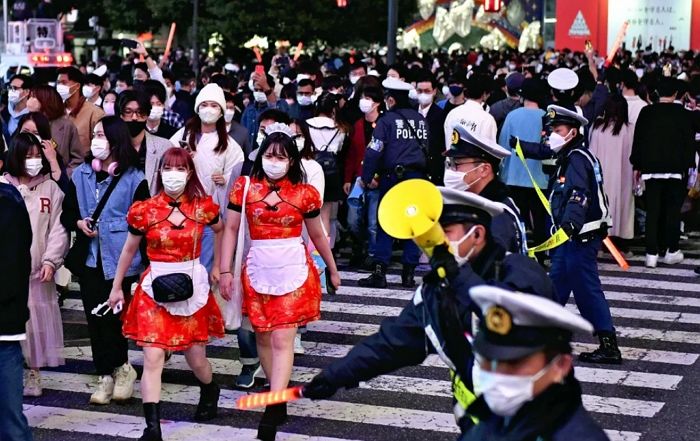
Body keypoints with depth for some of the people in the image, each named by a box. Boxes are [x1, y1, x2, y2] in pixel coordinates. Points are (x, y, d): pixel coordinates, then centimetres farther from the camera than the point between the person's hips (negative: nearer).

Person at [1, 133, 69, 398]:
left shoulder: (50, 188, 6)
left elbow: (57, 229, 3)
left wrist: (51, 261, -8)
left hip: (37, 270, 1)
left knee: (35, 321, 5)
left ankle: (33, 373, 16)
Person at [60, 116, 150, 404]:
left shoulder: (134, 179, -4)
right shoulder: (80, 175, 8)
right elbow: (67, 213, 15)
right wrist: (79, 223, -7)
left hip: (120, 259, -4)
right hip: (90, 258, 4)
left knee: (112, 316, -6)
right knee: (95, 317, 5)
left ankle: (113, 371, 14)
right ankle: (111, 372, 16)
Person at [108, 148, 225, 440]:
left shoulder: (203, 207, -5)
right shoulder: (145, 211, -7)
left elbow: (222, 231, 17)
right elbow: (129, 250, 7)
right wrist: (116, 287, 14)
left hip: (192, 287, 1)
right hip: (155, 288, -1)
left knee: (196, 358, 11)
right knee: (152, 358, -11)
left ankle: (210, 392, 46)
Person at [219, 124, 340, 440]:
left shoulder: (305, 193, 0)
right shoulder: (244, 188, 1)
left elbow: (317, 235, 11)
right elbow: (231, 229, 3)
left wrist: (333, 270, 20)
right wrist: (225, 271, -2)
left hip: (293, 271, -2)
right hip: (258, 271, 2)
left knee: (282, 340, -8)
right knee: (263, 337, 9)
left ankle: (273, 410, -11)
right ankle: (279, 398, 25)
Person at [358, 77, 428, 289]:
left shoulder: (387, 120, -6)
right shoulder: (420, 119, 10)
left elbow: (374, 151, -11)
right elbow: (428, 148, 15)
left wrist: (367, 178, -3)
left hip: (393, 177, -4)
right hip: (417, 177, 4)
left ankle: (379, 273, -3)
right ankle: (409, 274, 8)